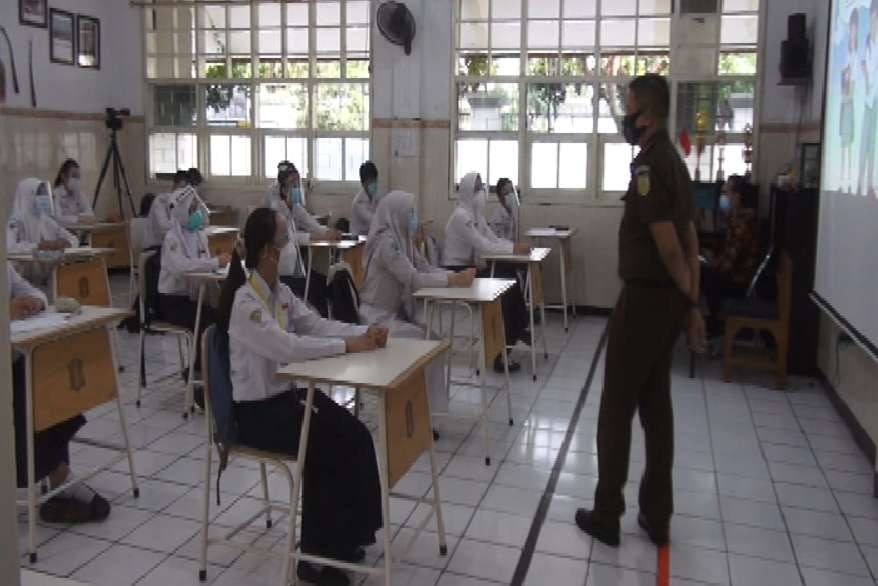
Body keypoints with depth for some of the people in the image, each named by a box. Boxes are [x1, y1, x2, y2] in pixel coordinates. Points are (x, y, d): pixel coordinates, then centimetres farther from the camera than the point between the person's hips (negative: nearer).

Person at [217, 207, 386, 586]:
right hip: (256, 410, -8)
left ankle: (347, 535, 7)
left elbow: (315, 324, 6)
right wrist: (347, 345, -27)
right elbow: (288, 346, -30)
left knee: (356, 438, -9)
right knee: (327, 449, -18)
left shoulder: (280, 291, 6)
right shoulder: (246, 301, -21)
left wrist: (364, 332, -10)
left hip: (290, 393, 8)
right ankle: (315, 556, 1)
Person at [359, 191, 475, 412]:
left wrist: (457, 274, -8)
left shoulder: (403, 237, 8)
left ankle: (429, 404, -1)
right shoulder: (386, 241, -20)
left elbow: (426, 269, 8)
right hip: (378, 316, -8)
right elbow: (413, 280, -25)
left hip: (398, 310, 8)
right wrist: (454, 280, -22)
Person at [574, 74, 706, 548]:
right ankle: (657, 516, 23)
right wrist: (691, 302, 13)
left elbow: (667, 244, -20)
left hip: (644, 298, -9)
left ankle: (606, 515, 13)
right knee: (656, 405, 14)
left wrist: (688, 295, -5)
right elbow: (690, 238, 14)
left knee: (617, 407, 2)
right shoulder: (673, 161, 13)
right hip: (668, 299, 9)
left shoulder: (647, 165, -18)